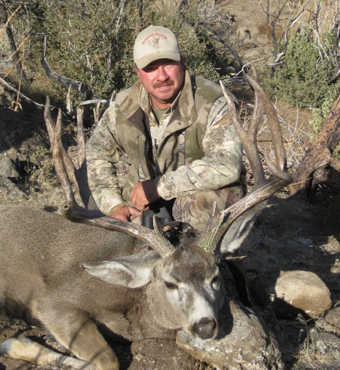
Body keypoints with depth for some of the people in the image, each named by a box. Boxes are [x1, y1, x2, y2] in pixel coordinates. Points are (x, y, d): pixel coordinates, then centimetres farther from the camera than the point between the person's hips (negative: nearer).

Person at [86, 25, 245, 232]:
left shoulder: (212, 103, -22)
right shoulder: (125, 105, -6)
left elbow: (227, 166, -36)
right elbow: (98, 152, 9)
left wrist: (159, 187, -33)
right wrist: (114, 205, -3)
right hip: (145, 203, 5)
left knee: (200, 198, -37)